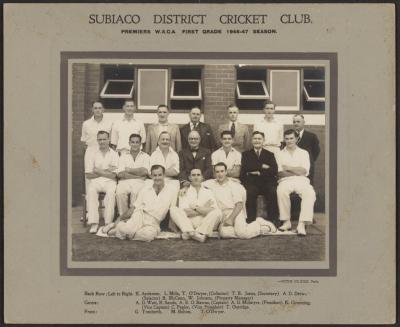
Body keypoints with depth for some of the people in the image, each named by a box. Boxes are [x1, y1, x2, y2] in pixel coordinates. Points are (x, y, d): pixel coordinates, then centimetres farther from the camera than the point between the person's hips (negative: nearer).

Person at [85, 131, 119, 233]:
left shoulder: (114, 154, 9)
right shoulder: (93, 154, 14)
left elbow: (113, 175, -1)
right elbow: (88, 175, 6)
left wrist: (98, 171, -3)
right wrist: (106, 171, 0)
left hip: (109, 181, -1)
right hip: (96, 181, 1)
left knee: (111, 192, -34)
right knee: (91, 191, -32)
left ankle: (108, 223, -34)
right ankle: (93, 223, -36)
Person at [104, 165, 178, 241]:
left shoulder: (171, 192, 7)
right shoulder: (145, 189, 12)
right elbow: (134, 207, 12)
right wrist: (119, 218, 4)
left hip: (153, 224, 0)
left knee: (149, 235, -39)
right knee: (129, 229, -39)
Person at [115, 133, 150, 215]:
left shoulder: (145, 156, 16)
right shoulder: (123, 156, 19)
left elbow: (144, 171, -3)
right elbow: (120, 174, 3)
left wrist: (128, 170, 2)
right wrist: (138, 174, -4)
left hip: (139, 182, -1)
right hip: (125, 181, 1)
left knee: (136, 192, -36)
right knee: (120, 193, -33)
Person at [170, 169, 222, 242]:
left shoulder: (208, 192, 18)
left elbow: (214, 209, 0)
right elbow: (183, 211, -3)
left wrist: (195, 208, -5)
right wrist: (204, 210, -2)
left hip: (205, 223, 0)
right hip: (188, 222, 0)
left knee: (218, 212, -25)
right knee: (174, 210, -21)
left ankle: (201, 233, -40)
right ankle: (189, 231, -41)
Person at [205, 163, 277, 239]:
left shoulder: (234, 185, 3)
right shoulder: (211, 184, 12)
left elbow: (239, 205, -5)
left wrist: (231, 218, -17)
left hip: (236, 213, -3)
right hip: (223, 215, 3)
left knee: (241, 233, -27)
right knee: (224, 233, -30)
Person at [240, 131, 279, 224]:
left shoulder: (270, 155, 21)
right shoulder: (246, 154, 20)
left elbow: (274, 170, 4)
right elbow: (245, 168, -1)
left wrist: (259, 172, -8)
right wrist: (262, 166, -5)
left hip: (267, 182, 1)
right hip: (251, 182, -1)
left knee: (273, 192, -32)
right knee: (250, 192, -34)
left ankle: (273, 220, -25)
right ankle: (251, 220, -27)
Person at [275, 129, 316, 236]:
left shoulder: (304, 153, 19)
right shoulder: (279, 154, 17)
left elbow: (304, 171, 4)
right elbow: (280, 173, 3)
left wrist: (288, 168, 2)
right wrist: (297, 171, -1)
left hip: (301, 180, 1)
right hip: (286, 181, -1)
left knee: (310, 193, -33)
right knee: (281, 191, -37)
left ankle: (302, 224, -39)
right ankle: (286, 222, -26)